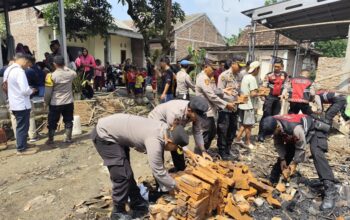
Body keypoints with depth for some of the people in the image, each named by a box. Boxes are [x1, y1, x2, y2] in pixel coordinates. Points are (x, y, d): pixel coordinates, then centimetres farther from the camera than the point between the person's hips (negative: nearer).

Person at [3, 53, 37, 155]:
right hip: (22, 104, -9)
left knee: (21, 127, 18)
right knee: (23, 127, 1)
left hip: (14, 104, 9)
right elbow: (25, 90, -25)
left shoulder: (8, 70, 10)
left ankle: (22, 146, 28)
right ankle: (21, 149, 11)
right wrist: (32, 90, -4)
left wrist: (28, 89, 14)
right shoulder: (19, 71, -20)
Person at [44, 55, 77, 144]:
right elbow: (75, 74, 24)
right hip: (69, 102, 3)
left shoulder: (51, 76, -14)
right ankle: (68, 138, 20)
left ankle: (50, 139, 21)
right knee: (68, 121, 14)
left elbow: (48, 92, -11)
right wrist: (65, 67, 24)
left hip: (55, 104, -3)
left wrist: (46, 102, 3)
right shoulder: (70, 73, -4)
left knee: (52, 122, 12)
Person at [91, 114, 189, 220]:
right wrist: (174, 186, -6)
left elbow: (159, 164, 6)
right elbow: (158, 171, -23)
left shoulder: (164, 130, -5)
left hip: (116, 133, 9)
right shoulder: (154, 141, -32)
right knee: (123, 176, -9)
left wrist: (165, 187, 10)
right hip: (103, 134, -9)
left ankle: (138, 206, 29)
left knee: (126, 173, 16)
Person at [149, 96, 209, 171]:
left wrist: (203, 151, -17)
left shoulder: (196, 112, -24)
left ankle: (181, 170, 24)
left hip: (174, 124, 6)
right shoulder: (174, 113, -44)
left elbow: (197, 132, -12)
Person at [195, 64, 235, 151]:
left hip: (209, 111, 11)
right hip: (205, 112, -11)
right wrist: (226, 104, -21)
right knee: (204, 136, -1)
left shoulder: (208, 77, 13)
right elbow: (211, 96, -25)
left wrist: (223, 90, -2)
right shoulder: (203, 78, -20)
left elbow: (212, 91, 13)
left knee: (212, 132, 21)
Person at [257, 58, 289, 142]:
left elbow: (285, 86, 9)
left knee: (275, 116, 11)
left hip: (278, 98, 4)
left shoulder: (285, 75, 7)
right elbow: (264, 86, -8)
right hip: (269, 97, -4)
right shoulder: (269, 75, -5)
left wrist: (283, 95, -7)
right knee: (266, 115, -8)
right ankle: (261, 134, -5)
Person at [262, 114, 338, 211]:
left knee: (317, 154, -28)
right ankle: (273, 181, 20)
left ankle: (330, 191, -28)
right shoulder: (274, 124, -26)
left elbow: (301, 147, -29)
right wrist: (282, 159, -13)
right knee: (285, 154, 4)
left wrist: (294, 163, -21)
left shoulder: (295, 128, -45)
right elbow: (278, 143, -10)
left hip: (314, 130, -6)